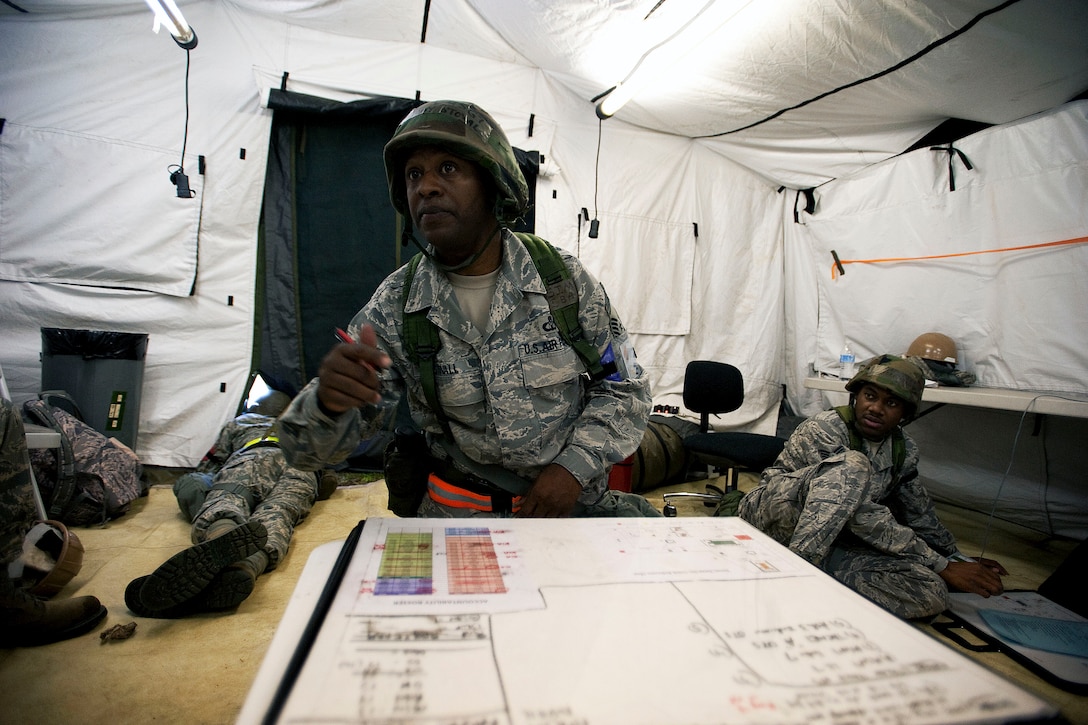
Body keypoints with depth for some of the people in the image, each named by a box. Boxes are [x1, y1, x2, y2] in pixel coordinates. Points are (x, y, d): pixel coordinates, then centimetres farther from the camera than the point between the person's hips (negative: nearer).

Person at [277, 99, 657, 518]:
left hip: (574, 500, 1)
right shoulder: (395, 306, -7)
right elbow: (310, 449, -6)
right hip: (460, 512, 0)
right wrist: (328, 402, -30)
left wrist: (575, 467, -14)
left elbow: (624, 388, 1)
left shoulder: (565, 279, -8)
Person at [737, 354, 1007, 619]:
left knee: (932, 591, -20)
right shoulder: (823, 429, -18)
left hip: (834, 546, 7)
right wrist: (941, 565, -20)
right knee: (851, 465, -31)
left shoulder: (903, 449, 5)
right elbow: (864, 516, -24)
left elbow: (920, 514, 19)